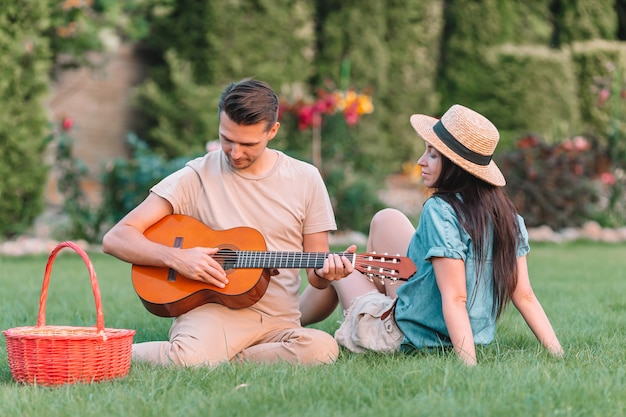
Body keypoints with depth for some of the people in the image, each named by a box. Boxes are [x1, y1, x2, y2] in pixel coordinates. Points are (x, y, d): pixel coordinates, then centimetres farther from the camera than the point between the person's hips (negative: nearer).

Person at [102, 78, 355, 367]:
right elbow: (115, 239, -3)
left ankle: (218, 361, -10)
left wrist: (327, 272, -13)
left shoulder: (305, 179, 7)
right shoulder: (197, 176, 0)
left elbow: (315, 274, 12)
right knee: (190, 358, -37)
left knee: (322, 348, -32)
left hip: (279, 323, 3)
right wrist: (176, 258, -18)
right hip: (214, 310, -3)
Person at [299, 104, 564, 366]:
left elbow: (455, 298, -30)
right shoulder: (507, 214, -4)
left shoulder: (440, 211, -24)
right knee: (386, 219, 19)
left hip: (408, 339, -7)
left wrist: (469, 365, -33)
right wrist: (558, 352, -2)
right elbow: (524, 296, -7)